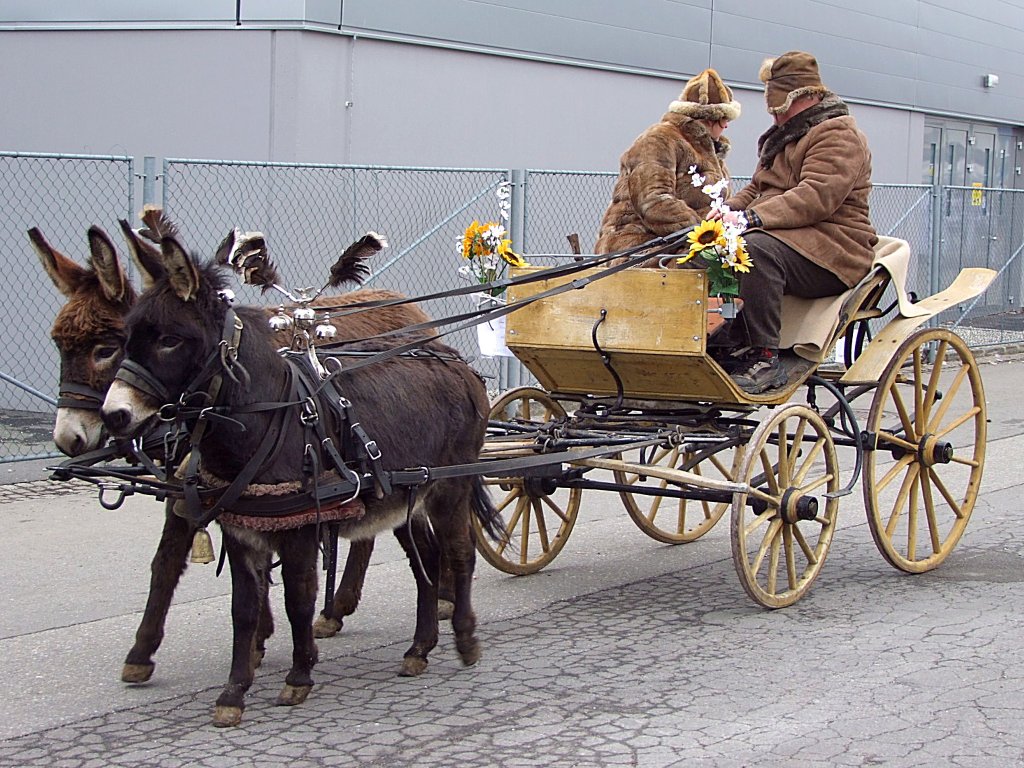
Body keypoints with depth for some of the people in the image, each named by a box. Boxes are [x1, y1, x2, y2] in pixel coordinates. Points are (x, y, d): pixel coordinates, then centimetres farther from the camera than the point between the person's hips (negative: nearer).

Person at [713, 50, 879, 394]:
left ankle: (765, 359, -34)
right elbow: (757, 190, 26)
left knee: (758, 249, -36)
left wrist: (751, 217, -32)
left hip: (833, 252, -9)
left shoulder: (839, 134, -7)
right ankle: (735, 346, -14)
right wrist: (726, 208, 2)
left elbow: (817, 198, -22)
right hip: (787, 241, 9)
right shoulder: (783, 136, 25)